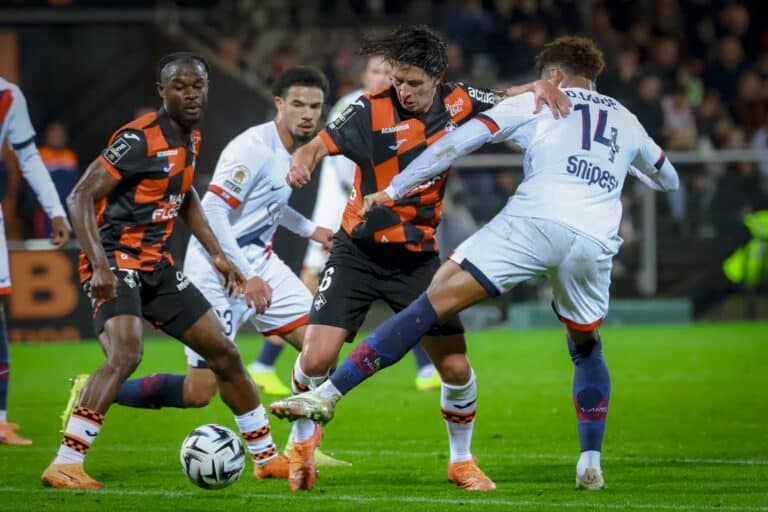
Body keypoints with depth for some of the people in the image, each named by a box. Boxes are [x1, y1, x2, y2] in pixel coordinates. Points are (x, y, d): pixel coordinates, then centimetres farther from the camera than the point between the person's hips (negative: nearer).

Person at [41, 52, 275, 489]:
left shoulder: (190, 139, 8)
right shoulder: (139, 139, -18)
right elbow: (80, 197, -22)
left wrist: (218, 254, 24)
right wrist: (99, 265, -32)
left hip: (157, 265, 9)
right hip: (116, 263, -9)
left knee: (224, 352, 11)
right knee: (126, 352, -31)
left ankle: (267, 457, 25)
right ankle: (65, 465, -30)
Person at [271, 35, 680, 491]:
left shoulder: (537, 102, 18)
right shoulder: (626, 120, 29)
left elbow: (461, 141, 10)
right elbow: (669, 180, 45)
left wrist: (393, 190, 13)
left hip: (535, 219, -4)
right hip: (595, 243, 4)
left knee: (435, 303, -7)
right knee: (587, 346, 29)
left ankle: (329, 394, -13)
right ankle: (591, 464, 21)